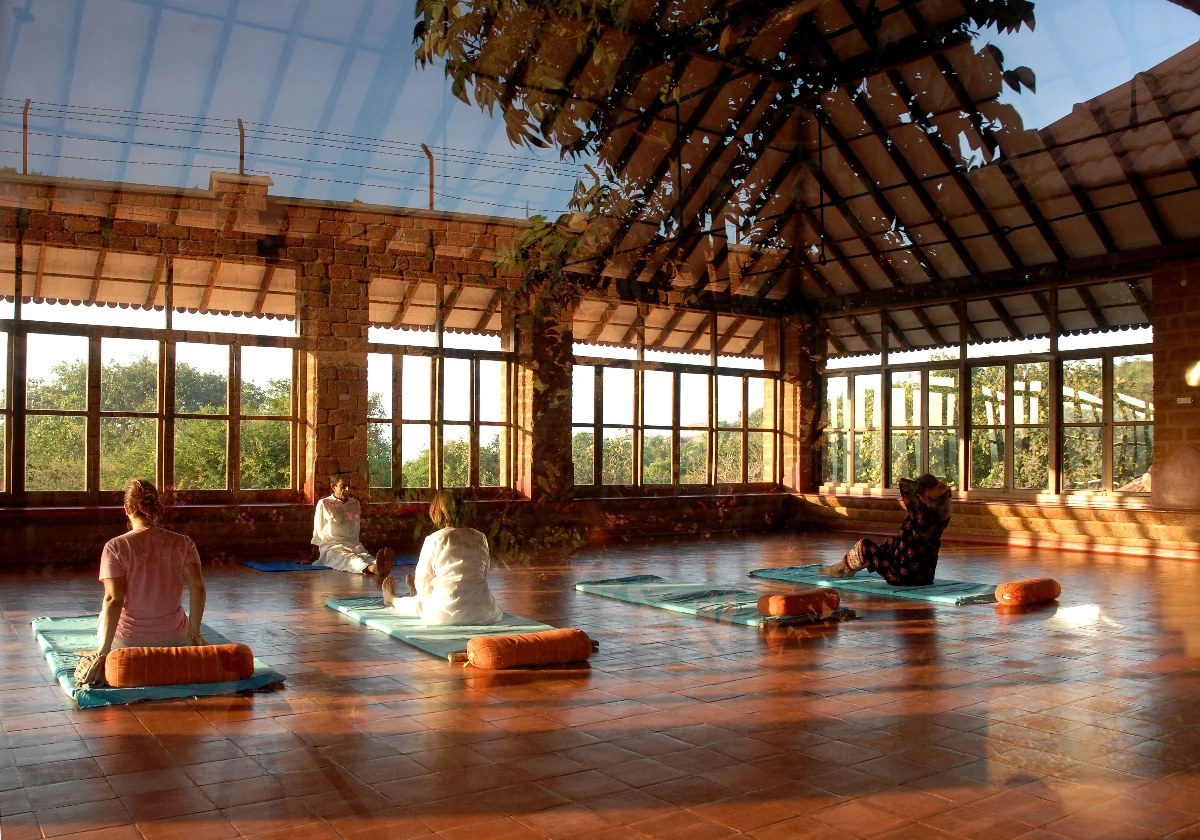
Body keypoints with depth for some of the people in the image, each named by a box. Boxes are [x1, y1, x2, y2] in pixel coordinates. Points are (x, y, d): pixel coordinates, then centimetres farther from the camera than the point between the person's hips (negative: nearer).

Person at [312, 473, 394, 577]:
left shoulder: (355, 504, 20)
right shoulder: (324, 504, 8)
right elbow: (318, 531, 12)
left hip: (353, 545, 4)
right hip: (331, 546, -4)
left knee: (365, 556, -36)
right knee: (347, 558, -41)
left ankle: (381, 567, -74)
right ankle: (373, 568, -76)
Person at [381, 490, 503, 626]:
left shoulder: (434, 540, -4)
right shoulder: (480, 538, 7)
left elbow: (423, 578, 5)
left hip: (445, 614, -4)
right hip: (482, 613, 4)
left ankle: (391, 599, 58)